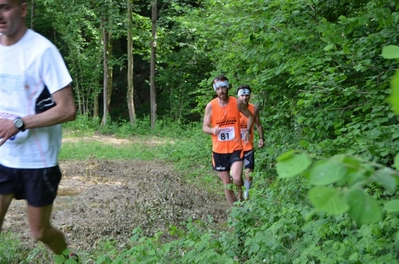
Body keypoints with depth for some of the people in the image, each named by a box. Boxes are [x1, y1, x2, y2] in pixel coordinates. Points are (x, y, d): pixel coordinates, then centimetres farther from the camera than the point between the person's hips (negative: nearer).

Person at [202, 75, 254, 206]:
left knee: (236, 178, -21)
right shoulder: (210, 106, -6)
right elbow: (204, 127, -2)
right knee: (227, 184, 8)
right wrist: (212, 130, -24)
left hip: (235, 148, -1)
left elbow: (250, 116, 13)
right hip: (219, 150, 1)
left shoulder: (237, 103, -6)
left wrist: (247, 131, -2)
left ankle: (240, 196, 11)